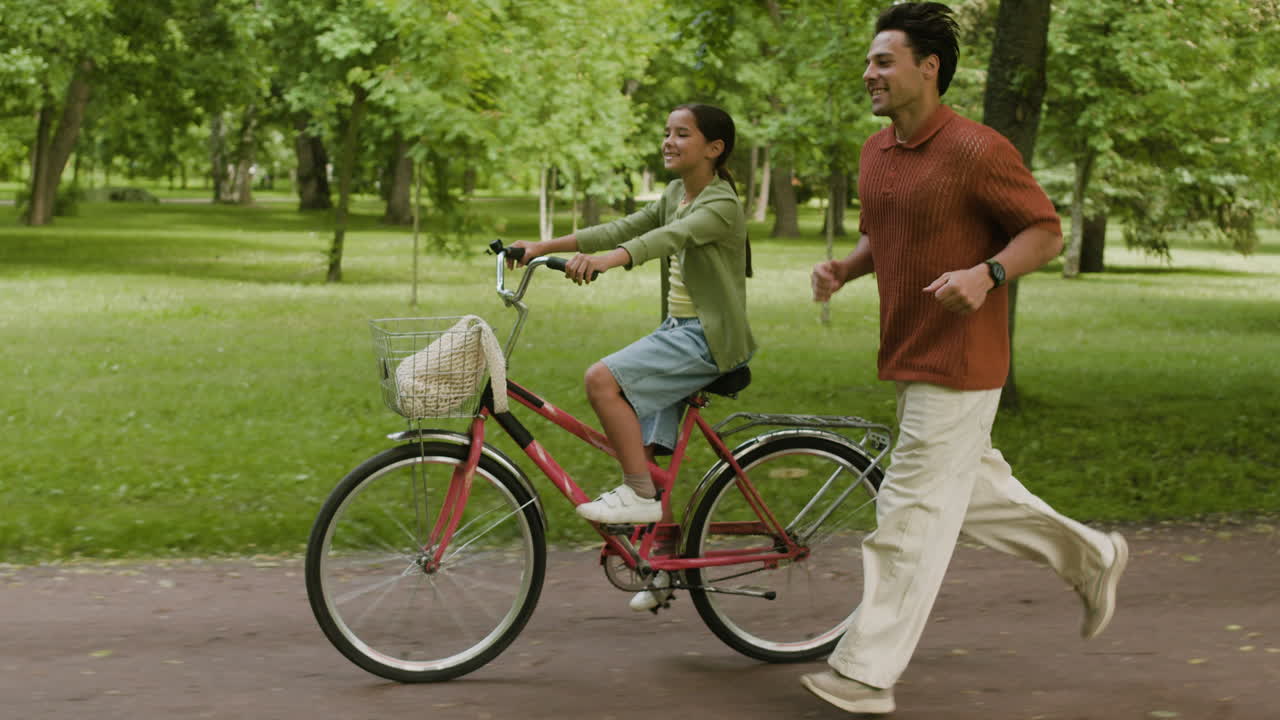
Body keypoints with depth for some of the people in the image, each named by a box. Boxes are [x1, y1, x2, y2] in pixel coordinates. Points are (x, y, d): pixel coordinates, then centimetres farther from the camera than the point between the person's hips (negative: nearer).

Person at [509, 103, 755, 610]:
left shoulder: (721, 205, -13)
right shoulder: (675, 196, 15)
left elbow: (670, 237, -32)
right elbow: (622, 229, 10)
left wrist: (607, 260, -50)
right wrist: (543, 247, 1)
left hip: (708, 337, -9)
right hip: (677, 331, 9)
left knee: (602, 378, -25)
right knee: (641, 451, 5)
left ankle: (639, 495, -15)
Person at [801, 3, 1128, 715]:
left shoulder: (975, 150, -17)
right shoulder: (877, 151, 8)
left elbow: (1046, 231, -12)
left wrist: (988, 273, -29)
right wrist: (844, 268, 1)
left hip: (959, 365, -9)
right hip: (909, 358, 9)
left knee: (912, 513, -5)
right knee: (972, 487, 20)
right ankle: (1092, 555, 38)